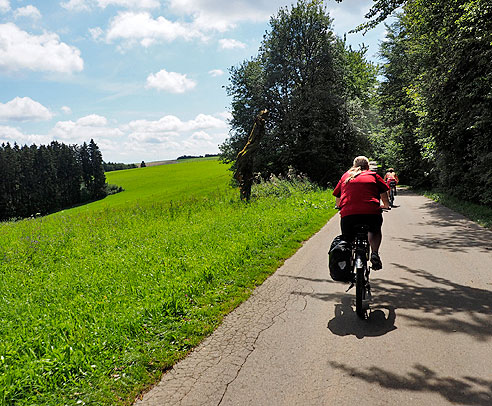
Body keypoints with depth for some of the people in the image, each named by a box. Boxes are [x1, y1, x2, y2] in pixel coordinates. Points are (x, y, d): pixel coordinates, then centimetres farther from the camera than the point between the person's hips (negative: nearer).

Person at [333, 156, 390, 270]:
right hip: (372, 212, 0)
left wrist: (340, 207, 46)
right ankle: (375, 253, 5)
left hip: (348, 213, 1)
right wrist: (386, 205, 37)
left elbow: (337, 200, 26)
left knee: (347, 239, 21)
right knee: (375, 231, 28)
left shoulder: (345, 176, 23)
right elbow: (384, 194, 18)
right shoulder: (373, 175, 20)